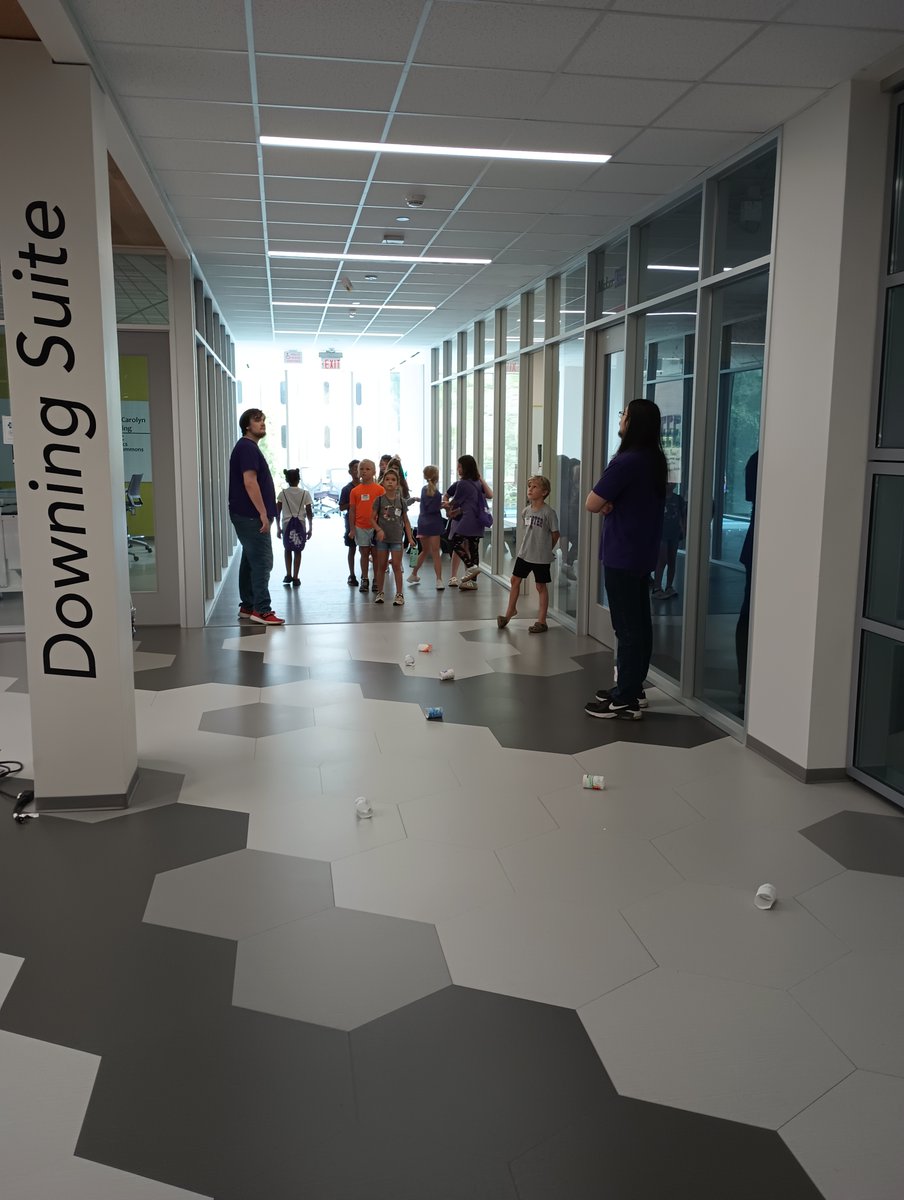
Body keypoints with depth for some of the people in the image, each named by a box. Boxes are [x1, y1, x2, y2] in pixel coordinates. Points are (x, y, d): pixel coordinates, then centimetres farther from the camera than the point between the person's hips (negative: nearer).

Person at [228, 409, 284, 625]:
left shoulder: (249, 447, 19)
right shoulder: (247, 447, -12)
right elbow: (249, 481, -21)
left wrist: (263, 512, 21)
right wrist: (263, 513, -22)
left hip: (247, 516, 11)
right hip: (251, 516, -11)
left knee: (250, 561, 12)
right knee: (262, 561, -10)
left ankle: (247, 607, 18)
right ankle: (261, 610, -9)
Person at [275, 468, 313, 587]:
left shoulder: (283, 493, -1)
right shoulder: (305, 493, -1)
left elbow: (277, 512, -1)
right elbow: (309, 513, -2)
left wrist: (278, 528, 7)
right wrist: (310, 528, 5)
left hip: (287, 525, 0)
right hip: (300, 524, 0)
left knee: (287, 550, 19)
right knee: (297, 551, 9)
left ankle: (288, 575, 11)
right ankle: (295, 578, 6)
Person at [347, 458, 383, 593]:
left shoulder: (379, 489, -3)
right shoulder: (354, 491, 4)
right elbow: (352, 511, 6)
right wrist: (352, 529, 2)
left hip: (375, 526, -2)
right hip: (360, 527, 2)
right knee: (364, 553, 9)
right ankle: (364, 580, 15)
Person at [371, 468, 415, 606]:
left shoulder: (401, 501, 2)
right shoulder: (379, 500, -2)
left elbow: (405, 521, 7)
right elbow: (373, 518, -2)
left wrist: (410, 537, 2)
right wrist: (379, 530, -18)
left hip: (396, 537, 0)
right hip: (382, 537, 0)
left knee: (396, 566, -2)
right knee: (381, 566, 7)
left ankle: (399, 594, 2)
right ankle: (379, 592, 17)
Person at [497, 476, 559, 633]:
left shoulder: (549, 512, -15)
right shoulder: (526, 511, 2)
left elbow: (555, 534, -7)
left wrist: (546, 550, 3)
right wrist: (527, 546, 8)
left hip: (541, 557, -6)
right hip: (524, 553, 6)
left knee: (541, 586, 4)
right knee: (515, 580, 11)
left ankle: (542, 621, 12)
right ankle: (511, 610, 31)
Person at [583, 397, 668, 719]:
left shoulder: (627, 461, -19)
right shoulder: (655, 461, 10)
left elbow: (591, 504, -15)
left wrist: (606, 504, 5)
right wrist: (611, 504, 0)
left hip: (622, 555, -9)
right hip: (643, 553, 9)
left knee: (626, 626, -5)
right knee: (639, 622, 13)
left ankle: (626, 700, 0)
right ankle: (632, 688, 23)